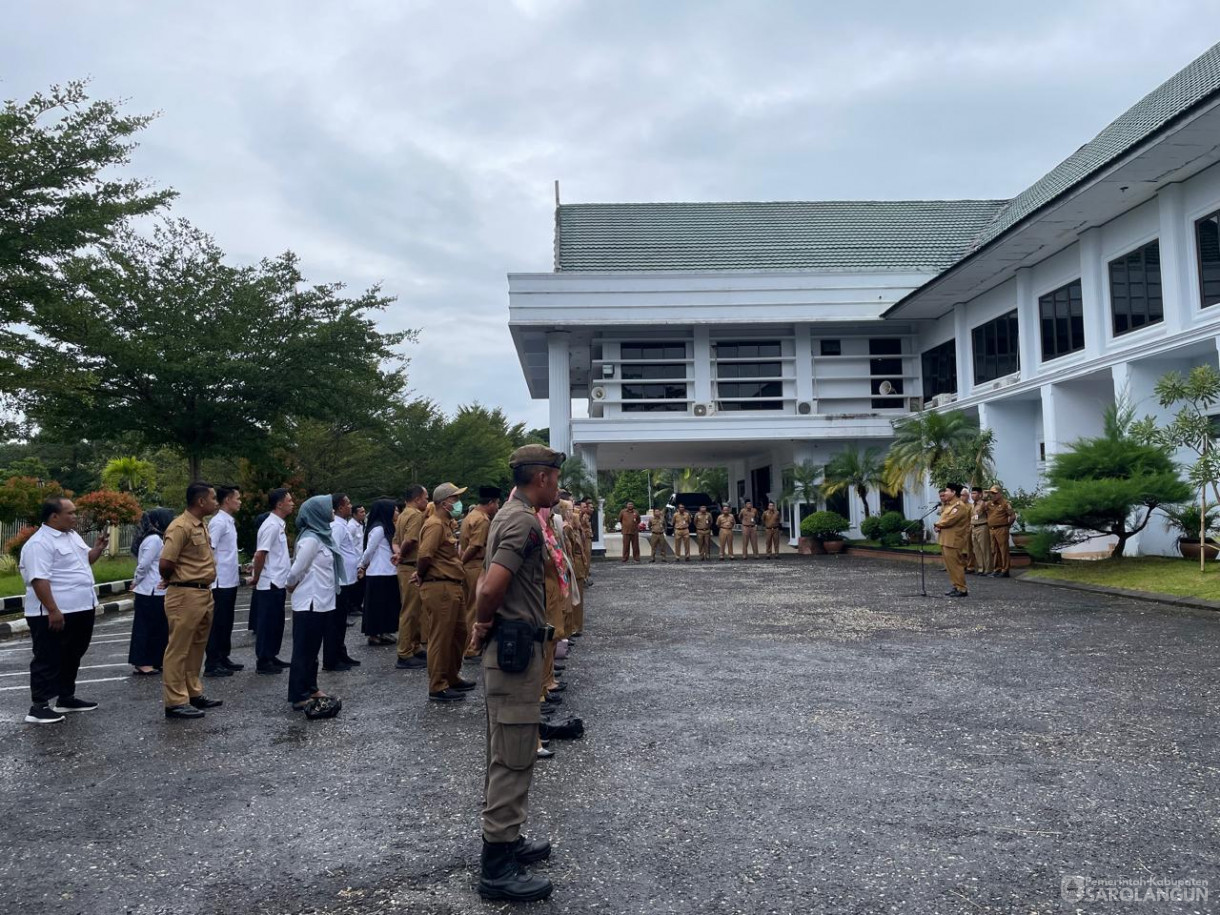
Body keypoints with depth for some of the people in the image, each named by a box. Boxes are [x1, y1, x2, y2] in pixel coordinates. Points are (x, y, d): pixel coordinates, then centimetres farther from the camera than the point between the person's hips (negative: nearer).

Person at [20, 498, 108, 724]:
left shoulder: (72, 535, 12)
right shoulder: (40, 543, -18)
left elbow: (84, 561, 26)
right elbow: (39, 579, -24)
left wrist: (98, 548, 4)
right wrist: (52, 611, -28)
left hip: (80, 610, 9)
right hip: (54, 614, -9)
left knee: (71, 657, 18)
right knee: (49, 660, -2)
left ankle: (66, 698, 29)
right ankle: (38, 706, 5)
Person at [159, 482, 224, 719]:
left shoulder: (201, 526, 12)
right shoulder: (180, 527, -17)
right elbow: (165, 563, -20)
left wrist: (205, 585, 11)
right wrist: (172, 581, -1)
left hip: (204, 593, 9)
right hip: (185, 595, -9)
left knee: (197, 647, 17)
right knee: (179, 649, -1)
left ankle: (194, 693, 27)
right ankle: (175, 702, 5)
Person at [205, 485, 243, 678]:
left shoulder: (229, 521, 14)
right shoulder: (218, 522, -15)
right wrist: (214, 580, -21)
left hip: (230, 581, 9)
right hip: (221, 582, -9)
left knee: (226, 623, 15)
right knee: (217, 624, -3)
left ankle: (223, 659, 23)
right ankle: (211, 664, 2)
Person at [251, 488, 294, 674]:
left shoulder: (279, 525, 12)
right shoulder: (271, 526, -17)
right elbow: (259, 555, -21)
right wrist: (256, 579, -9)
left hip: (278, 583, 9)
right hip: (270, 584, -9)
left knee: (276, 622, 15)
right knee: (268, 622, -1)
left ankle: (271, 656, 24)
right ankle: (263, 661, 7)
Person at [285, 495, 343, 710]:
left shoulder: (323, 535, 11)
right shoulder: (310, 539, -18)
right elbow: (296, 570, -17)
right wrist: (291, 586, 1)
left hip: (321, 602, 9)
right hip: (310, 603, -9)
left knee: (313, 649, 17)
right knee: (304, 649, -1)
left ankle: (311, 688, 28)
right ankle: (299, 697, 6)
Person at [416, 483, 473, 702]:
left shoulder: (446, 524, 17)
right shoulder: (435, 524, -15)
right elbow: (424, 555, -26)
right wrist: (421, 576, -10)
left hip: (453, 587, 10)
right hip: (439, 588, -10)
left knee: (459, 633, 18)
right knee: (440, 638, -3)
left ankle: (452, 677, 31)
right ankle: (437, 687, 6)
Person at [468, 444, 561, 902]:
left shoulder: (509, 514, 14)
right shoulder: (524, 521, -18)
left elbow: (488, 581, 20)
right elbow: (492, 588, -27)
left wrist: (483, 625, 10)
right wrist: (484, 625, -10)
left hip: (508, 647, 10)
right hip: (516, 647, -10)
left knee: (506, 753, 20)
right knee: (513, 758, -3)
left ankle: (504, 839, 33)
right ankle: (497, 867, 6)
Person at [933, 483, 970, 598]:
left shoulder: (959, 505, -13)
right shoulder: (948, 505, 19)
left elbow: (949, 520, -21)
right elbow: (943, 518, 18)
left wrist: (938, 524, -4)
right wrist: (939, 525, -3)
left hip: (953, 540, -10)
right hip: (945, 540, 10)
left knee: (955, 565, -8)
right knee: (950, 565, 13)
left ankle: (961, 589, -5)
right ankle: (956, 586, 20)